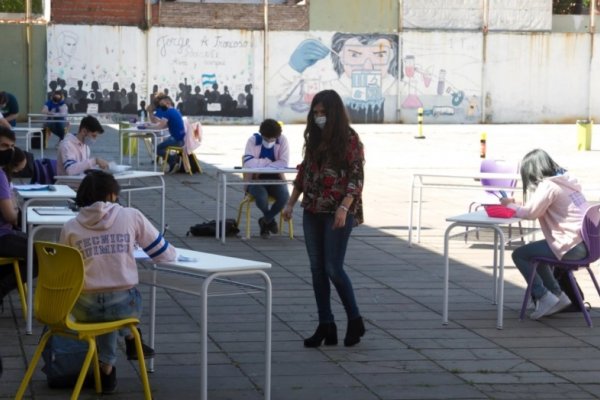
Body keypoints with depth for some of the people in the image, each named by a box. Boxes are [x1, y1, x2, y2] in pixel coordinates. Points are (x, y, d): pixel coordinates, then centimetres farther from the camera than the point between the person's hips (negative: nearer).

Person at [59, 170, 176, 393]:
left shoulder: (70, 227, 1)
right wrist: (172, 253, 30)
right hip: (124, 305, -1)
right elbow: (165, 255, 6)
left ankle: (107, 368, 42)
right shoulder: (131, 217, -1)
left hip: (85, 308, 1)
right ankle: (130, 340, 45)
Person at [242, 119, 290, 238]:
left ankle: (265, 221, -1)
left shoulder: (282, 140, -7)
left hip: (276, 179, 2)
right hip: (256, 179, -2)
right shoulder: (253, 140, -10)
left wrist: (260, 164, -21)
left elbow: (284, 163, -17)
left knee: (284, 196, -30)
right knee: (261, 197, -35)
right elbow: (248, 162, -23)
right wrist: (267, 162, -16)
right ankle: (270, 220, 3)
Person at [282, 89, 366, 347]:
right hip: (312, 211, 7)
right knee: (317, 269, 6)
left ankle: (355, 321, 11)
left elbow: (357, 177, -12)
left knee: (333, 268, -7)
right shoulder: (314, 138, 11)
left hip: (337, 213, -7)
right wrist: (291, 202, 13)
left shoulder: (349, 139, -8)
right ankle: (326, 326, 11)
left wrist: (344, 208, -22)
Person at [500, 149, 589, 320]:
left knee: (519, 254, 3)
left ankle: (543, 297, 6)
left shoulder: (548, 186, -13)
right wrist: (517, 206, 9)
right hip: (585, 242, 9)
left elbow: (530, 212, -13)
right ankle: (557, 295, 26)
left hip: (572, 246, -9)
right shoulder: (565, 181, 13)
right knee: (536, 252, 29)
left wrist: (510, 205, 4)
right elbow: (539, 210, 19)